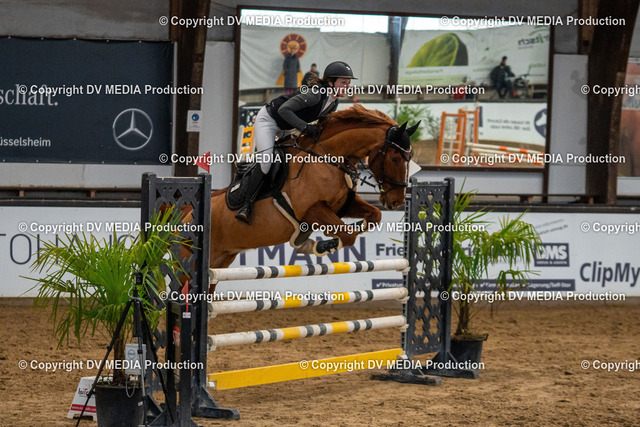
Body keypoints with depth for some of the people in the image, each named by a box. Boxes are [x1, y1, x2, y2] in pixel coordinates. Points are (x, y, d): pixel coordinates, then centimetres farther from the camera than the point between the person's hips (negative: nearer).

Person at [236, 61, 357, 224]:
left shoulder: (333, 104, -5)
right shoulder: (315, 94, -31)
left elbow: (323, 124, 12)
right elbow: (284, 110, -36)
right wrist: (306, 127, -40)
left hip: (285, 129, 10)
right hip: (268, 120, -10)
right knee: (266, 162, -22)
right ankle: (247, 205, -19)